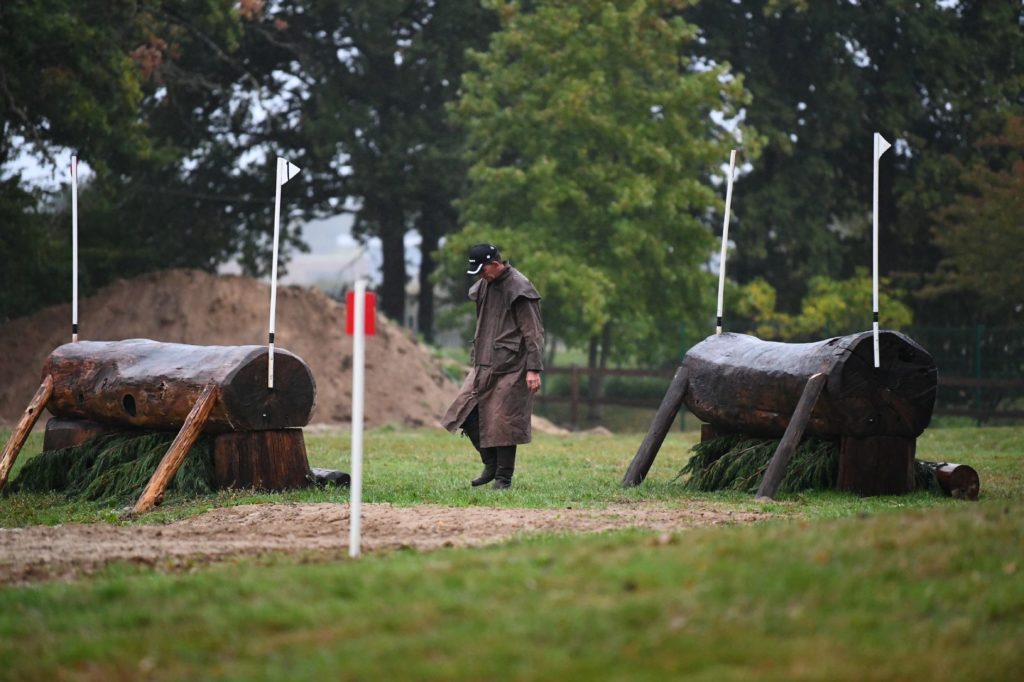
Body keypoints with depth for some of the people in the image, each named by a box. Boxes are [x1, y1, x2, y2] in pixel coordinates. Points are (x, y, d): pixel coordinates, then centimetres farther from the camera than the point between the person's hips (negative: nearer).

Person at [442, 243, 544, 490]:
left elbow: (534, 333, -14)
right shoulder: (484, 286, 13)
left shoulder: (519, 289, -12)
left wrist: (534, 369, -19)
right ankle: (491, 465, 15)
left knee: (503, 421, -5)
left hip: (510, 368, -8)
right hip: (483, 366, 8)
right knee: (467, 413, 1)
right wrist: (475, 360, 21)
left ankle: (504, 477, 7)